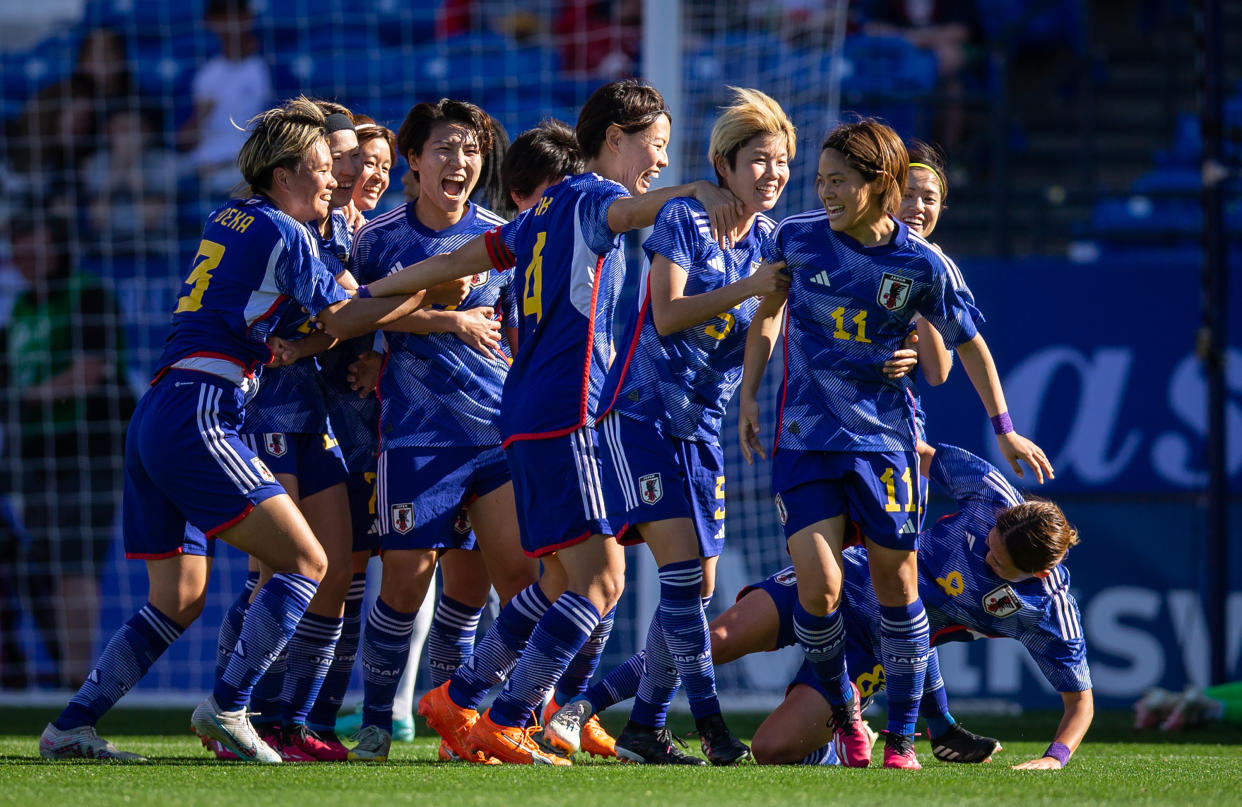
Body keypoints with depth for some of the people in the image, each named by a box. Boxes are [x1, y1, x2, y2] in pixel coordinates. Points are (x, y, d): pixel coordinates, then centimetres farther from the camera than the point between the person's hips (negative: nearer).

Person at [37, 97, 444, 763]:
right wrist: (428, 290, 4)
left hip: (152, 418, 9)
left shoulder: (225, 221, 21)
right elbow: (340, 319, -1)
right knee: (306, 561, -10)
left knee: (179, 601, 12)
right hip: (195, 414, -9)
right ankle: (226, 708, -15)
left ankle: (68, 728, 8)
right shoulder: (285, 233, -3)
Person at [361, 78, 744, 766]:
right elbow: (630, 210, -30)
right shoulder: (590, 195, -5)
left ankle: (455, 701, 20)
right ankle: (504, 723, -11)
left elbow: (455, 261, 25)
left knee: (563, 580, 16)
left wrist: (364, 295, 33)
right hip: (563, 414, -10)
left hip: (528, 417, 10)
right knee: (601, 579, -11)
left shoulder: (549, 207, 21)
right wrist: (694, 191, -49)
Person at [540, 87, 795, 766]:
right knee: (680, 566, -16)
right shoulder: (684, 219, -9)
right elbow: (667, 315, -17)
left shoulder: (768, 239, 9)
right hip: (640, 411, -7)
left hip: (700, 424, 7)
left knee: (699, 583, 4)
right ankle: (708, 721, -15)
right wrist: (748, 289, -23)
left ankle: (644, 727, 13)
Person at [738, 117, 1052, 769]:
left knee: (896, 585, 3)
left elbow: (968, 344, 5)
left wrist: (1004, 431, 8)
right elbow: (767, 312, 14)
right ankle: (842, 712, 15)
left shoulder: (922, 265, -8)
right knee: (818, 588, -11)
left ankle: (902, 737, 17)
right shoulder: (796, 238, -4)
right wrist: (749, 396, 11)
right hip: (804, 436, 0)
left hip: (884, 435, 0)